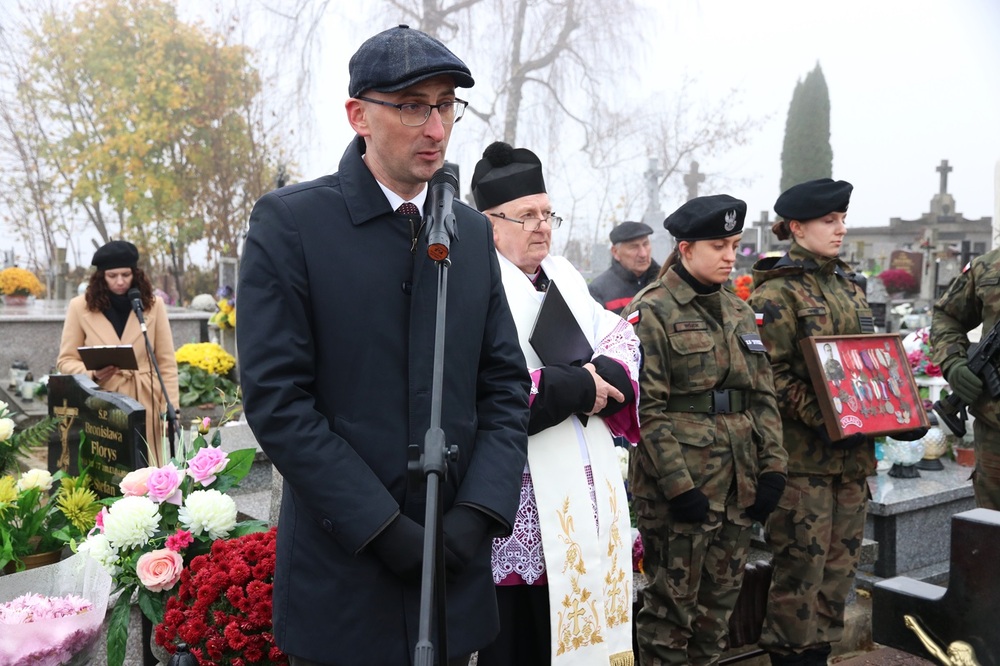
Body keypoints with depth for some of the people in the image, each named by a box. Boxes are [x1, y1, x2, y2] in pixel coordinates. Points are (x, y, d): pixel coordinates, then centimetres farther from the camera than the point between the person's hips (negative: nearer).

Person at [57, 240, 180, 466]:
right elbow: (66, 360, 6)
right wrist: (93, 374, -14)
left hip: (145, 405, 0)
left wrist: (171, 407, -2)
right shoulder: (80, 306, 2)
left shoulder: (153, 304, 3)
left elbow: (166, 362, 4)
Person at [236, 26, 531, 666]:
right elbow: (274, 398, -13)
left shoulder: (472, 231, 6)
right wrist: (380, 527, -15)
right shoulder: (289, 221, -8)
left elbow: (506, 385, 6)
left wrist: (480, 511, -7)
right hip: (341, 569, -4)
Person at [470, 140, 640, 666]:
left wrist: (603, 379, -12)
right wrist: (577, 386, -16)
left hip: (580, 500, 7)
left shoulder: (565, 277, 13)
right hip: (513, 502, -7)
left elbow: (621, 339, 12)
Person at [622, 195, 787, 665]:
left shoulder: (739, 311, 14)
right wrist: (678, 484, -18)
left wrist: (772, 467, 5)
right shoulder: (651, 311, -8)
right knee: (672, 606, 4)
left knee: (720, 604, 16)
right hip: (680, 488, -7)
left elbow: (763, 396, 14)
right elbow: (647, 408, -14)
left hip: (737, 485, 7)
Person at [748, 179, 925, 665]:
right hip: (803, 452, -7)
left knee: (840, 562, 13)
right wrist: (818, 418, -22)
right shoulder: (777, 290, -8)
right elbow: (772, 372, -14)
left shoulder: (850, 285, 16)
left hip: (853, 450, 7)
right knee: (801, 564, 0)